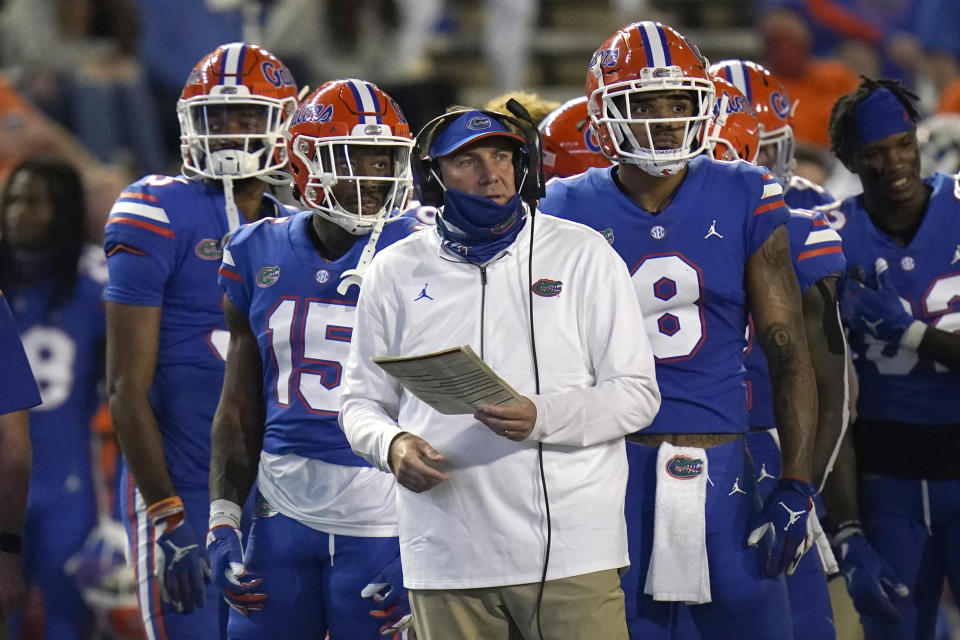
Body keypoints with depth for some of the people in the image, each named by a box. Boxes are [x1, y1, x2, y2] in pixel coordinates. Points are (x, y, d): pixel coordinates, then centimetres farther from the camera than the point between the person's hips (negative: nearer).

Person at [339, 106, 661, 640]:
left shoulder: (581, 255, 3)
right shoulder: (397, 271, 11)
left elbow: (637, 394, 0)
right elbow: (362, 401, 16)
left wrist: (542, 419, -18)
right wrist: (392, 446, -7)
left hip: (568, 550, -2)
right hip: (447, 554, 2)